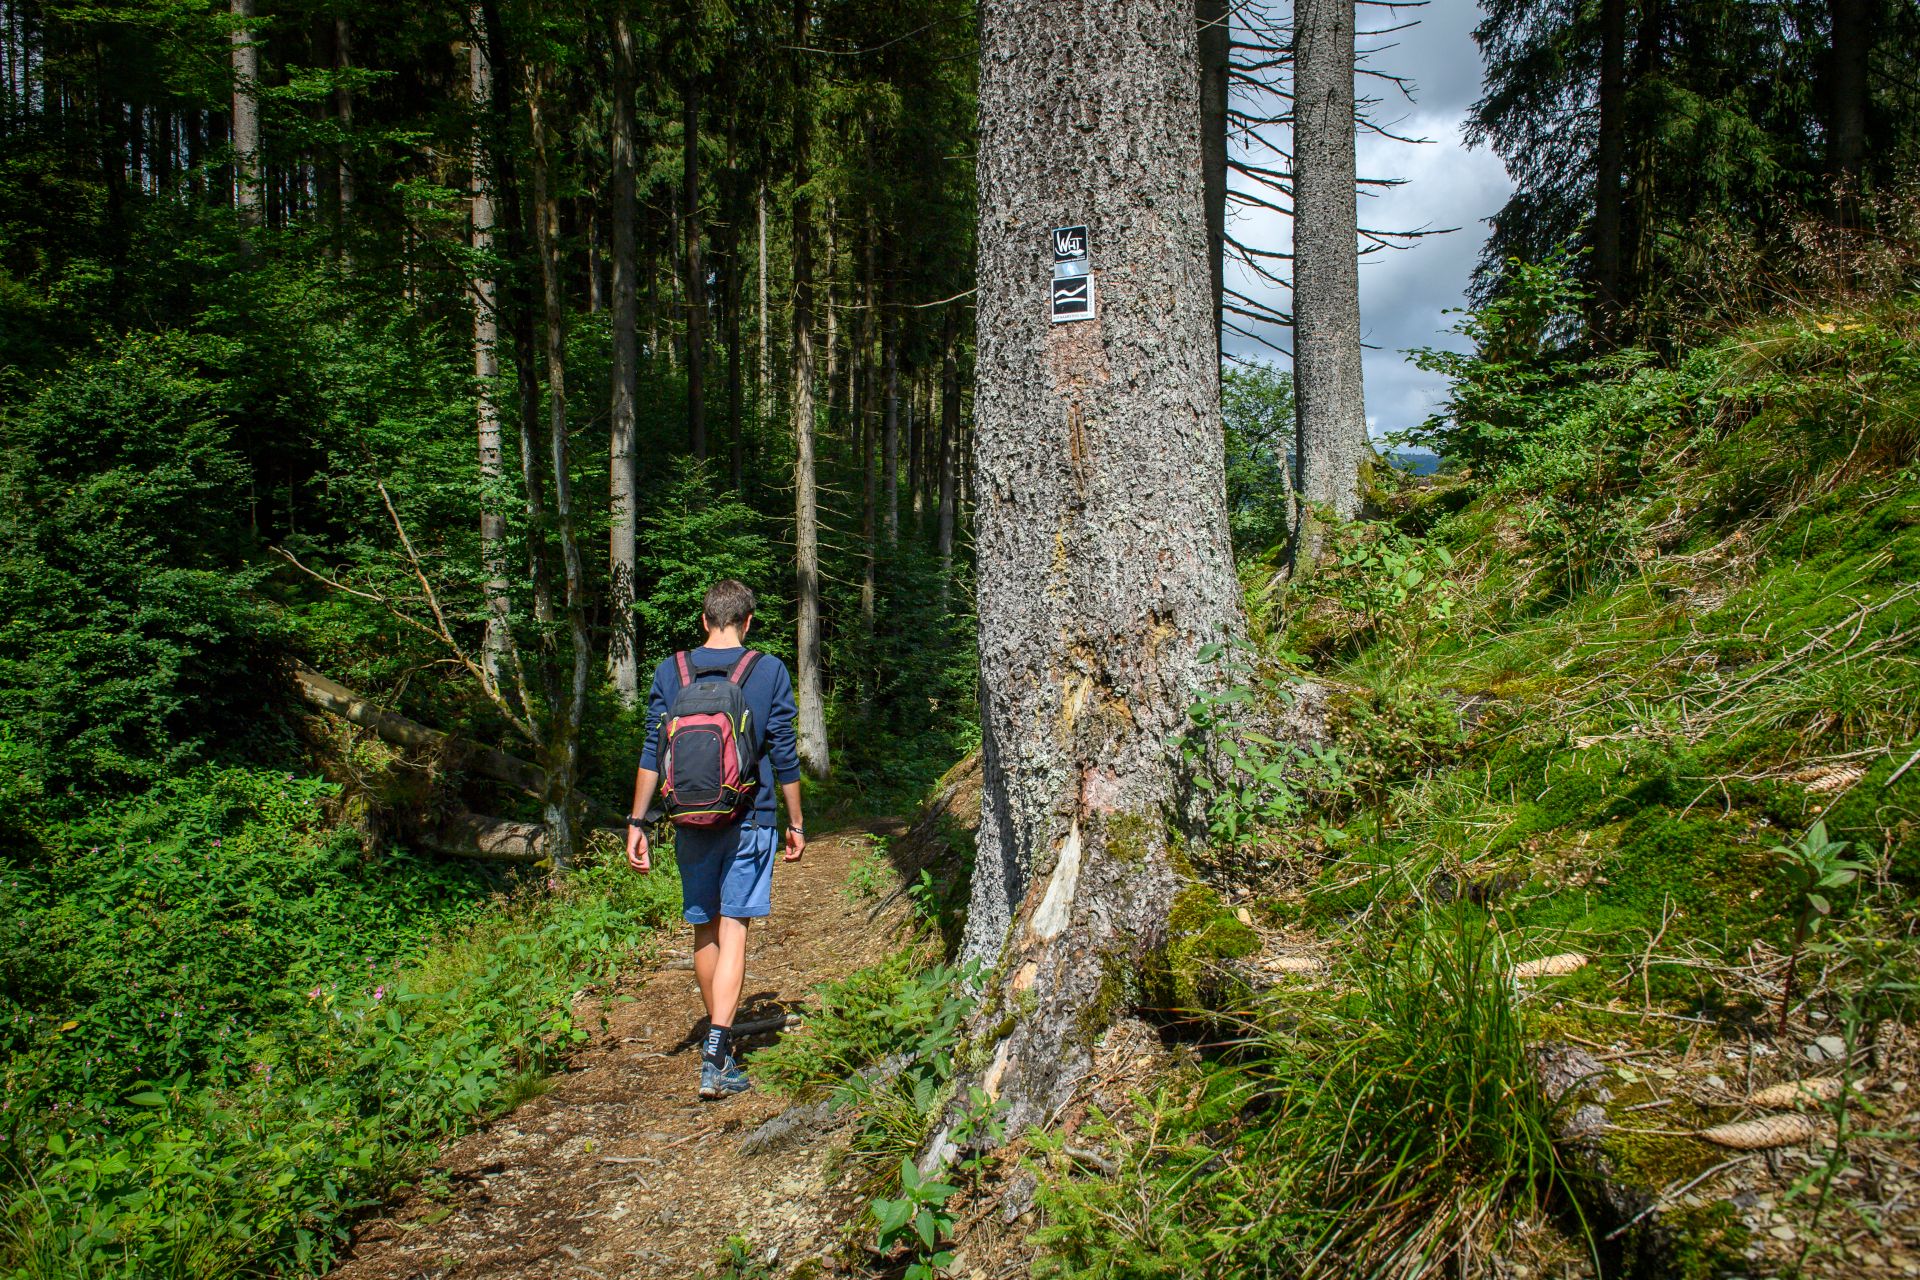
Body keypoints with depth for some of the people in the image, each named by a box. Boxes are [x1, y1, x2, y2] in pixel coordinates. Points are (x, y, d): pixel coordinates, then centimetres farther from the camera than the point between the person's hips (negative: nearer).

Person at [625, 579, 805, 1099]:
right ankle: (716, 1058, -12)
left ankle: (718, 1037, 30)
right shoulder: (769, 672, -3)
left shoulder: (670, 671, 2)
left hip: (691, 820, 2)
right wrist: (796, 822, 9)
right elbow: (784, 756, 0)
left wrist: (636, 822, 4)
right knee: (733, 933, -3)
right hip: (748, 821, -2)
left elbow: (653, 754, 0)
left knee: (705, 931, 15)